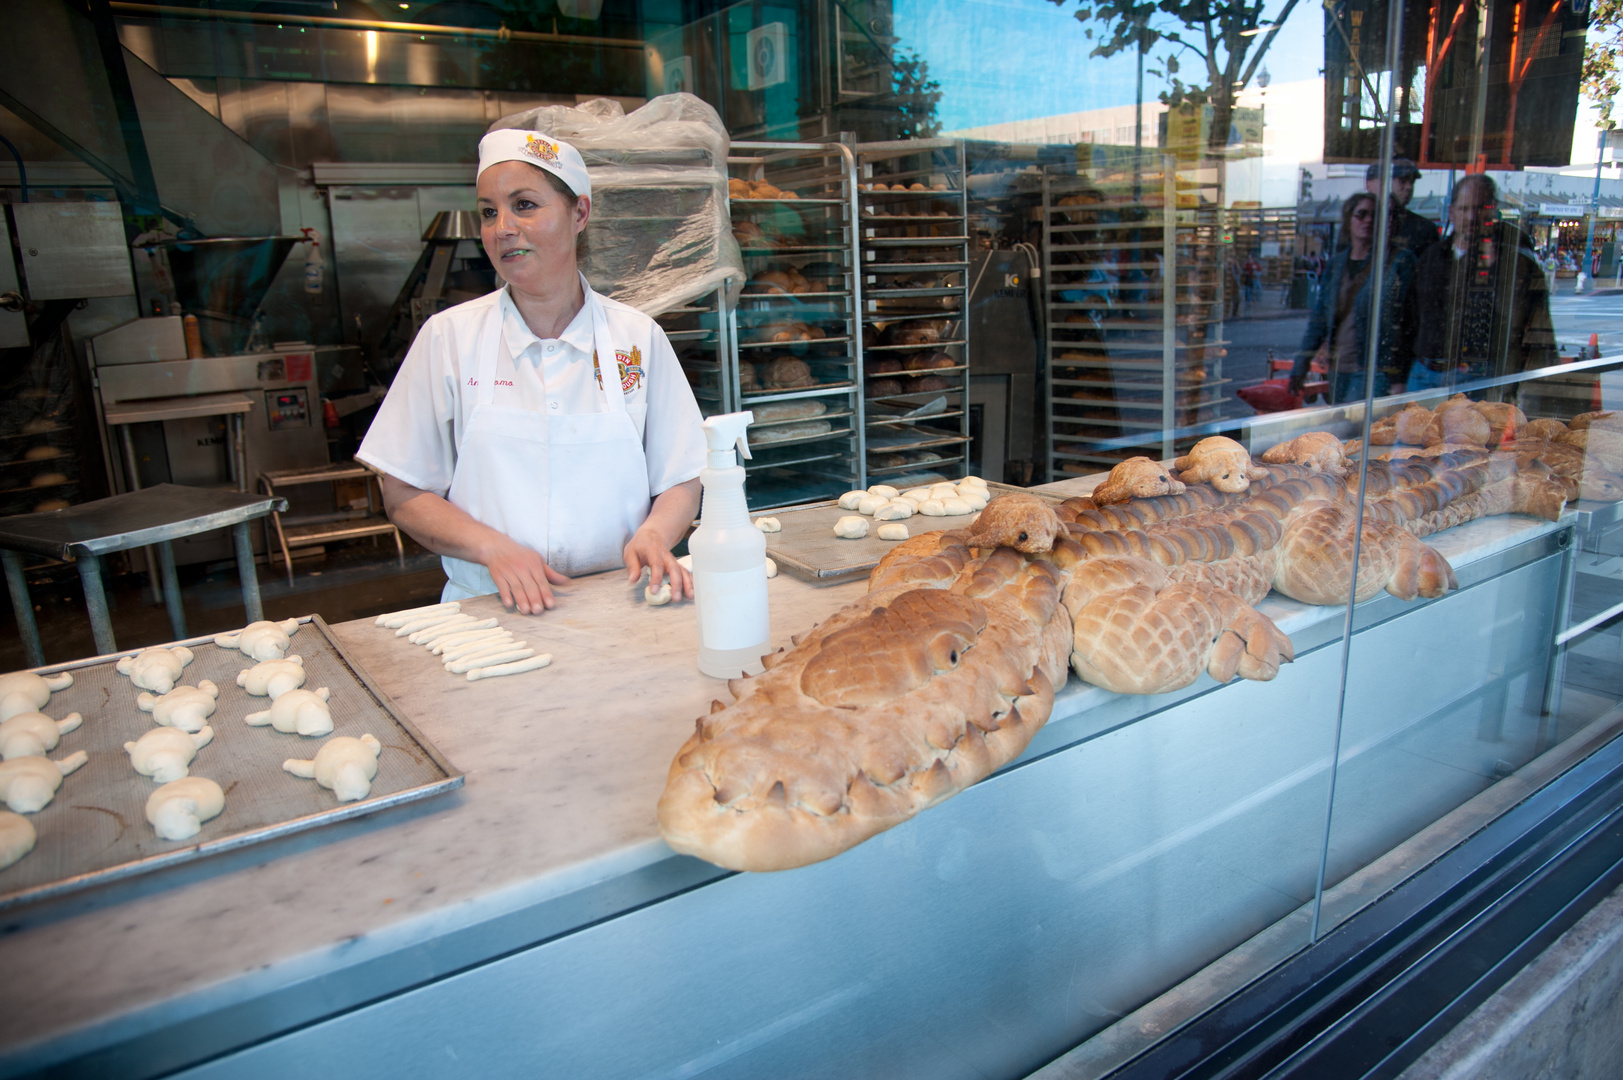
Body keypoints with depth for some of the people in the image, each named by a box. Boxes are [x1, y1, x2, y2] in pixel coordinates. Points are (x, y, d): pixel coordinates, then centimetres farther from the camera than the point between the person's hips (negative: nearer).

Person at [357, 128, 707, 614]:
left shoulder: (639, 337, 5)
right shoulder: (448, 336, 4)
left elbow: (682, 483, 9)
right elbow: (404, 496, 6)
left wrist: (653, 535, -12)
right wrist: (494, 548, -11)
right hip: (489, 611, 0)